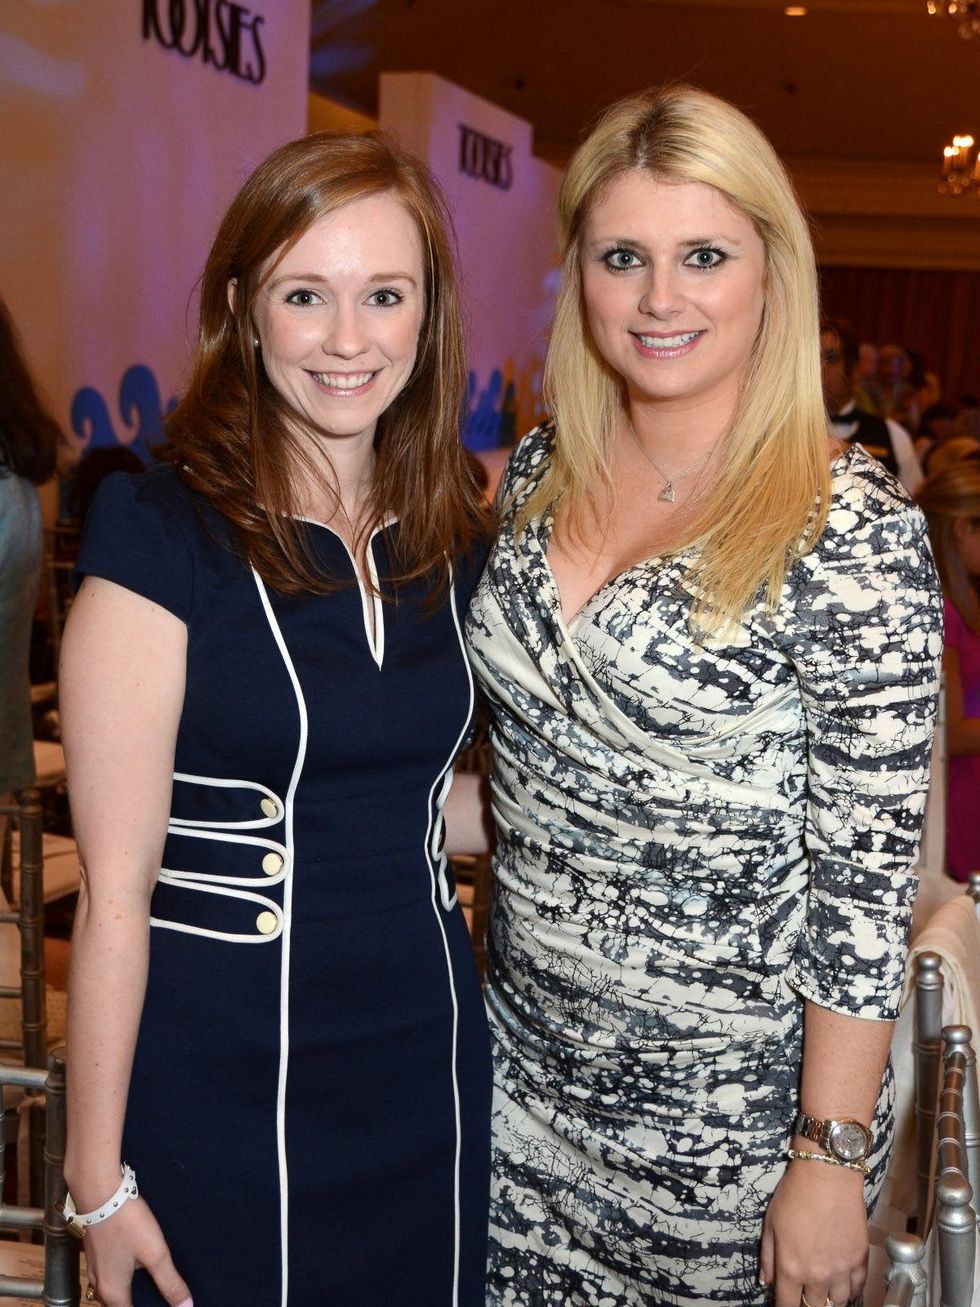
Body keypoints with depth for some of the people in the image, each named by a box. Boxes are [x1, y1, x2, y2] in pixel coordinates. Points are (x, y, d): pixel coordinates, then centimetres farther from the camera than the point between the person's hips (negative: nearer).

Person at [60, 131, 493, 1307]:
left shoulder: (453, 541, 3)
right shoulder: (163, 535, -14)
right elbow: (116, 889, -14)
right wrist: (99, 1180, -12)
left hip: (430, 1061, 5)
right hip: (224, 1079, -5)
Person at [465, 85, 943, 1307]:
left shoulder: (854, 529, -18)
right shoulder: (540, 472, 0)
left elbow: (868, 870, -17)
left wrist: (832, 1159, -15)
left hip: (731, 1102, -5)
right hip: (529, 1058, 5)